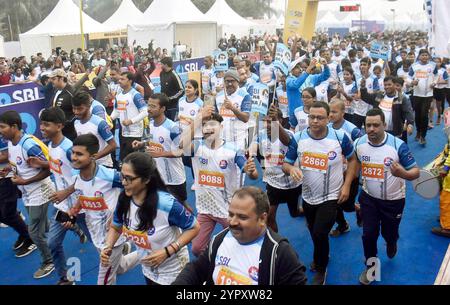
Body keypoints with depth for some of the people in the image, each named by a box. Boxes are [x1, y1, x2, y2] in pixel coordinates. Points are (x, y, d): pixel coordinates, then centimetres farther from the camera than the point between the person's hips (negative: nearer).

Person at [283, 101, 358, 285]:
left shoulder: (340, 137, -16)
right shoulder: (298, 139, -12)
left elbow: (352, 160, -1)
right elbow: (285, 164, -6)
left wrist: (346, 185, -9)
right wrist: (291, 168, -31)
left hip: (331, 197, -3)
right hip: (308, 196, 3)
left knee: (320, 234, -10)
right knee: (314, 234, 22)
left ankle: (321, 269, 22)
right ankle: (320, 257, 56)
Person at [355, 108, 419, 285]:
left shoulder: (398, 145, -24)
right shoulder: (358, 144, -12)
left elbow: (415, 172, -20)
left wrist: (403, 173, -41)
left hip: (393, 200, -2)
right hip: (369, 198, 2)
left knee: (389, 233, 16)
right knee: (369, 234, 5)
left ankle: (391, 243, 55)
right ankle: (370, 267, 30)